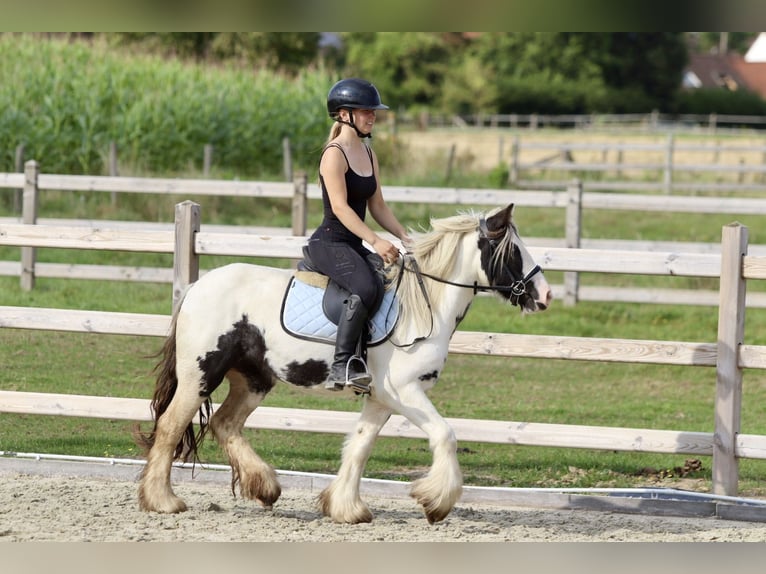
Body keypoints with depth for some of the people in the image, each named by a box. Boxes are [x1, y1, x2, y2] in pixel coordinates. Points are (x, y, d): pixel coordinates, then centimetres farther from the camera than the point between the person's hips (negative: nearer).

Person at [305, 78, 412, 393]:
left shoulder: (368, 154, 15)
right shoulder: (334, 155, -11)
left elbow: (377, 205, 19)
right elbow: (340, 207, -20)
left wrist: (404, 237, 6)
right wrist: (376, 241, -28)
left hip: (354, 247, 9)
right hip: (329, 243, -9)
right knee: (367, 287, -32)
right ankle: (341, 366, -32)